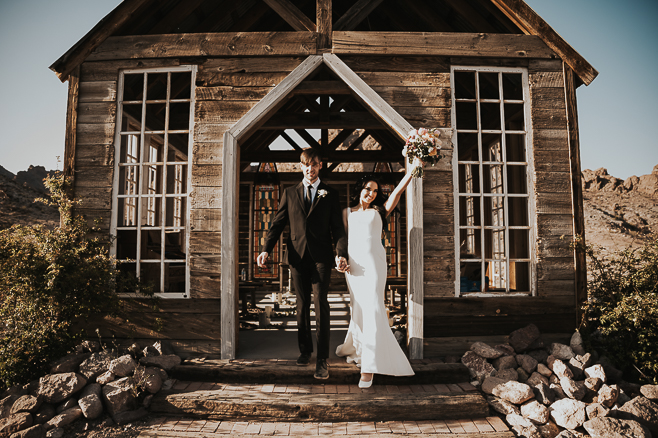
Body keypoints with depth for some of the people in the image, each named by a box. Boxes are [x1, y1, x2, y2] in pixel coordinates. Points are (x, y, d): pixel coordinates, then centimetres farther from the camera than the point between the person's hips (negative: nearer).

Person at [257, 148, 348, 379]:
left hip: (321, 257, -2)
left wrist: (342, 253, -14)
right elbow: (277, 224, 9)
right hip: (297, 256, 2)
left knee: (320, 303, -8)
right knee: (302, 304, 10)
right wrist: (266, 249, -5)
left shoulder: (330, 195, 8)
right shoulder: (289, 193, 13)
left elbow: (338, 228, 2)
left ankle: (322, 360, -3)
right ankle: (305, 350, 25)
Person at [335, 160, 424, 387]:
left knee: (372, 308, -10)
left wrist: (412, 170, -12)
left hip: (373, 263, -2)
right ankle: (356, 347, 34)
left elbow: (398, 191, 0)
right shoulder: (347, 212, 16)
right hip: (353, 264, 2)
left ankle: (369, 366, -10)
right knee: (358, 308, 9)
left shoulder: (379, 211, 11)